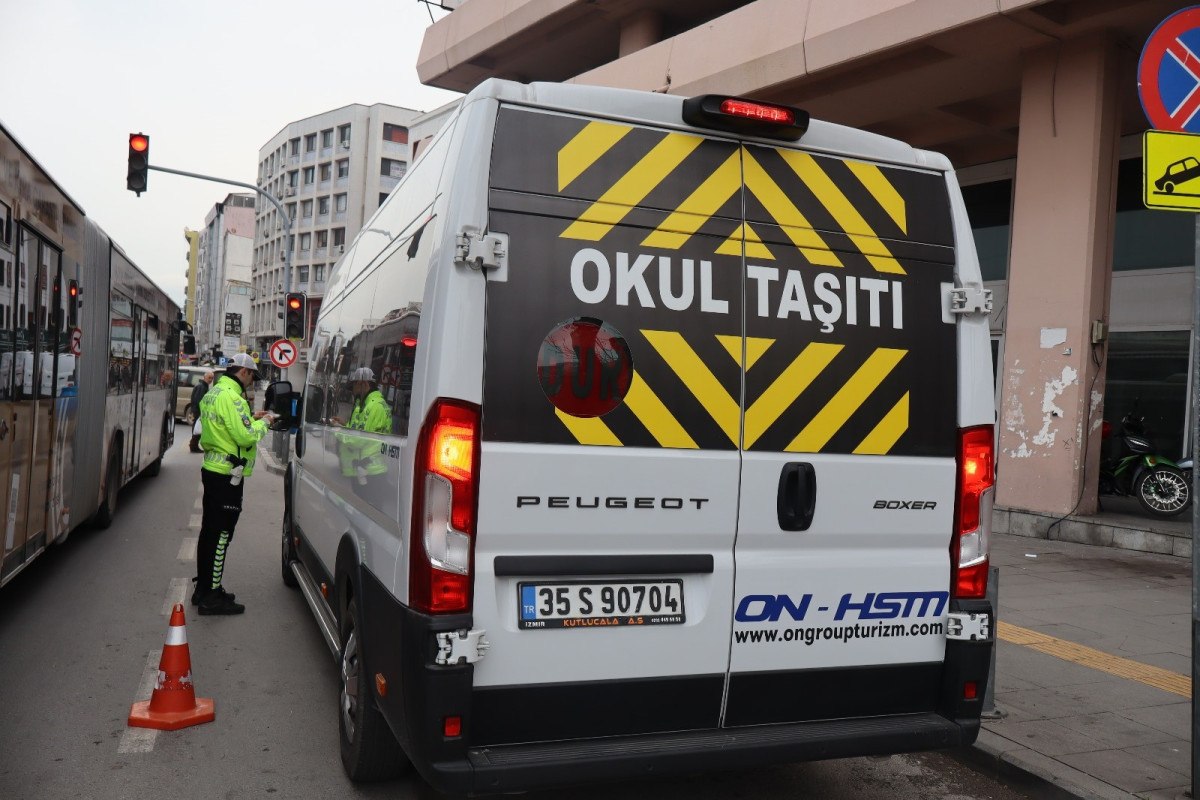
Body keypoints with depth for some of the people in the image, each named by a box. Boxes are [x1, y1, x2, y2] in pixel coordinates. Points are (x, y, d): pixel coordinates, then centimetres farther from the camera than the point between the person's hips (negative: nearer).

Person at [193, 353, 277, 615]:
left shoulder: (213, 393, 13)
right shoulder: (232, 397, -19)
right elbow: (246, 437, -23)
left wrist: (251, 418, 10)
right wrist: (263, 423, -7)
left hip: (212, 470, 10)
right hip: (227, 475, -10)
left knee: (209, 531, 17)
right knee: (221, 534, -4)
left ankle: (203, 588, 27)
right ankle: (211, 597, 1)